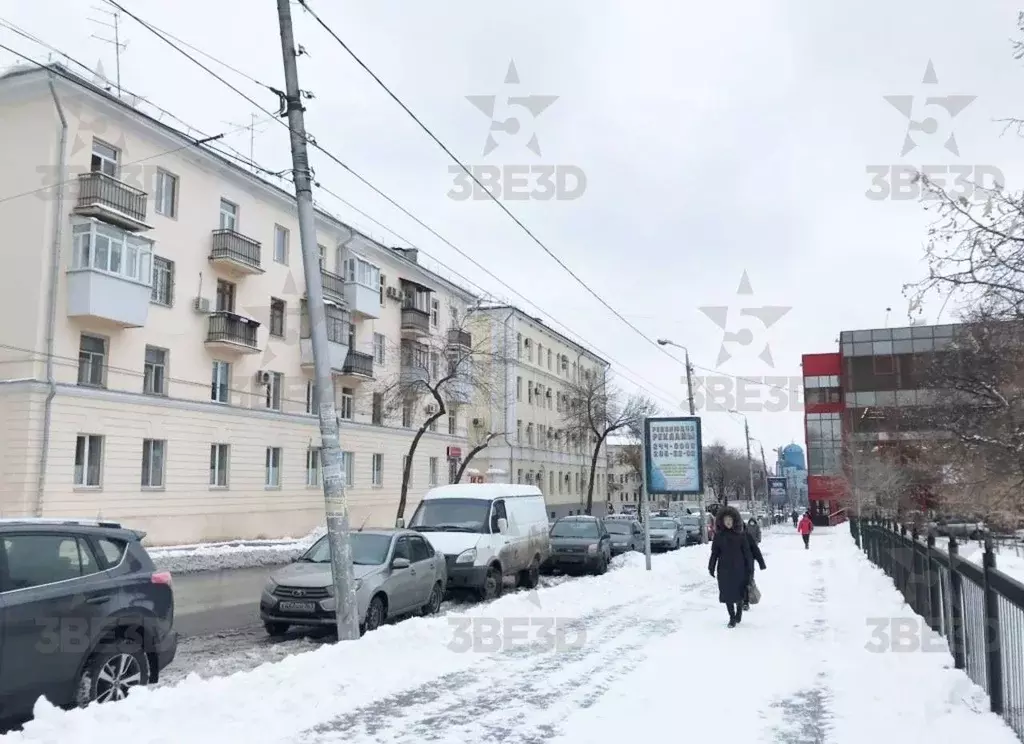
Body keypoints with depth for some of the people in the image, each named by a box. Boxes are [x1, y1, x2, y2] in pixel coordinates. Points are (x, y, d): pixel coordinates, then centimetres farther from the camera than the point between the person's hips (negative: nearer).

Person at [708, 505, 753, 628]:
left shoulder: (740, 534, -3)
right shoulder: (719, 535, 1)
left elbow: (747, 552, -2)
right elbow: (714, 552, 4)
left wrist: (750, 568, -4)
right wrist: (711, 567, 2)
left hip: (739, 568, -1)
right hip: (724, 569, 1)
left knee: (739, 592, 5)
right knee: (727, 594, 3)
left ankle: (739, 611, 33)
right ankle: (732, 617, 16)